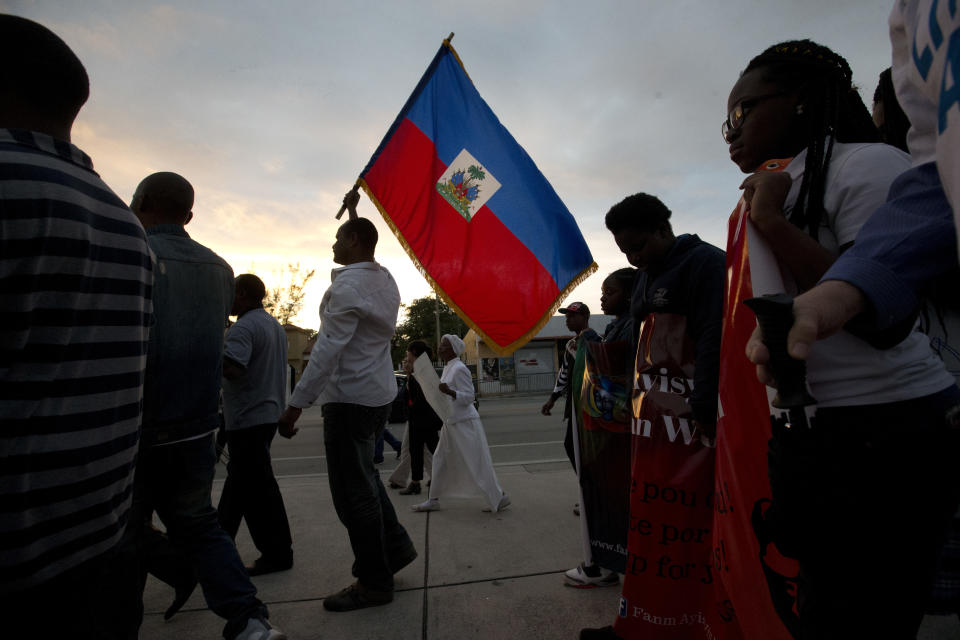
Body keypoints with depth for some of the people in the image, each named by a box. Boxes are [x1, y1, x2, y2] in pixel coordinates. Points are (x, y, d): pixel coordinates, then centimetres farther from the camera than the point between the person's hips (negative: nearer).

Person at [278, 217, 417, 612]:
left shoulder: (348, 285, -17)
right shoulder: (385, 280, 9)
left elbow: (328, 349, -23)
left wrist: (296, 404, -20)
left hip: (350, 398, -10)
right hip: (380, 393, 10)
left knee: (353, 490, 2)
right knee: (364, 474, 24)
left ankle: (374, 583, 16)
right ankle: (396, 546, 32)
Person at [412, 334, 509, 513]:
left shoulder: (459, 369, -16)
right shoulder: (447, 368, 13)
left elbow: (468, 397, -21)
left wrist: (449, 392, -34)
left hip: (464, 423, -10)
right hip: (451, 423, 10)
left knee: (476, 463, -5)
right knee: (440, 460, 15)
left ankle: (499, 498, 8)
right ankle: (433, 500, 26)